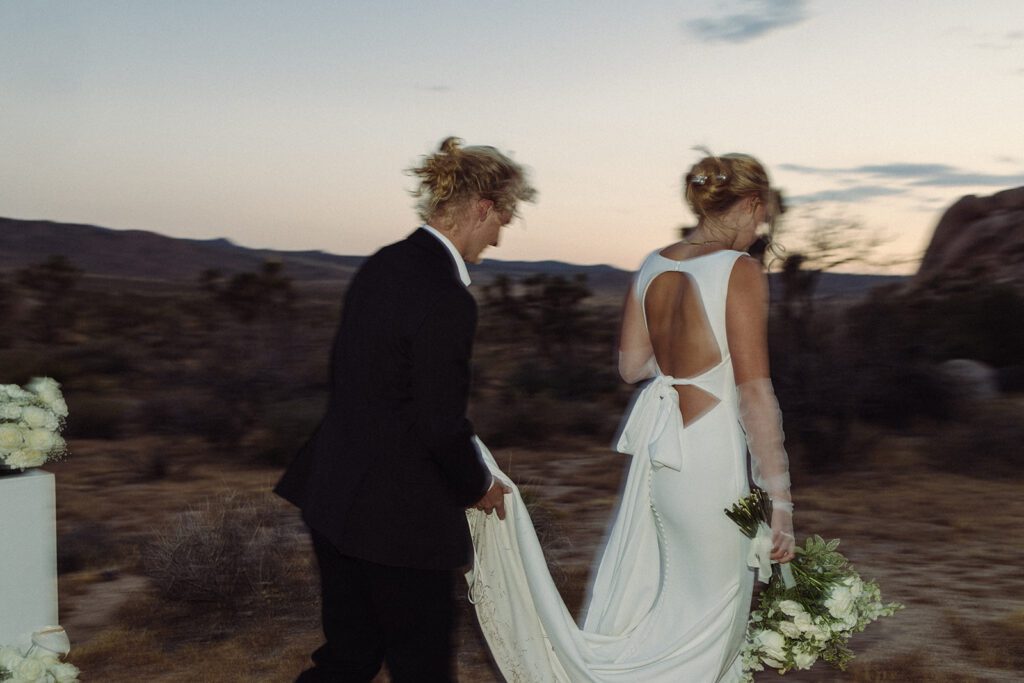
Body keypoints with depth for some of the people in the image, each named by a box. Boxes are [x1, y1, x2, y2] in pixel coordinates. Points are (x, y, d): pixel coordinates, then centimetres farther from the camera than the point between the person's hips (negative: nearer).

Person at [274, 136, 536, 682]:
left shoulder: (381, 265, 5)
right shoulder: (447, 300, -22)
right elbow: (442, 425, -18)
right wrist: (478, 488, 1)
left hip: (332, 491, 9)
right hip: (398, 513, -9)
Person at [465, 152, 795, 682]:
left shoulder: (654, 266, 5)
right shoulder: (740, 270, -15)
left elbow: (631, 365, 10)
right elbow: (754, 392, -18)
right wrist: (778, 497, -14)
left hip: (655, 449, 7)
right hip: (709, 460, -6)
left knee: (637, 591, 20)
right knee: (711, 609, 11)